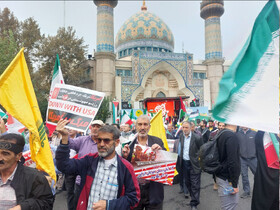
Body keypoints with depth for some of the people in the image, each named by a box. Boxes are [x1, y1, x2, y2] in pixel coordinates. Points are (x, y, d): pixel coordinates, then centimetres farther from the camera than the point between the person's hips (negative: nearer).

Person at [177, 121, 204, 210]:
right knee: (188, 182, 16)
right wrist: (180, 161, 8)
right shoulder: (181, 137, 3)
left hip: (194, 164, -5)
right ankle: (193, 198, 37)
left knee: (195, 185, 1)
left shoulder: (197, 138, -13)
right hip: (184, 163, 5)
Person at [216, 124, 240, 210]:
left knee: (234, 203, 21)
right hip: (227, 180, -9)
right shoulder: (231, 136, -21)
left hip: (221, 176, 9)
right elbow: (232, 161, -25)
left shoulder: (221, 134, 8)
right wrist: (234, 184, -20)